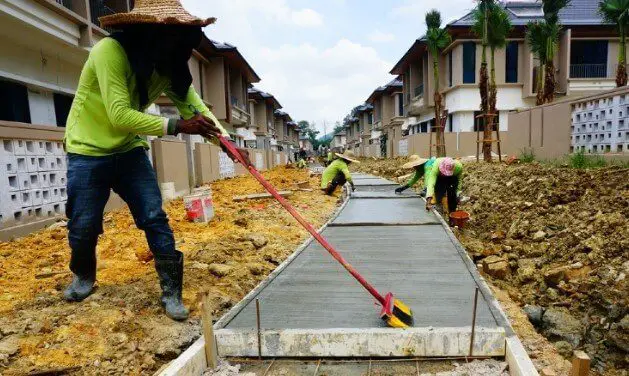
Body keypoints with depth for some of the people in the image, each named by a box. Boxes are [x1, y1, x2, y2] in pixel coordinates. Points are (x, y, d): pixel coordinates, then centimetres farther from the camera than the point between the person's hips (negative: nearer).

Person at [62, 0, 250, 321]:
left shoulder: (169, 68, -5)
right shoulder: (110, 51, -26)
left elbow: (194, 106, -8)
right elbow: (120, 116, -33)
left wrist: (227, 142, -22)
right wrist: (176, 126, -36)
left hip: (129, 150, 4)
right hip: (88, 152, -4)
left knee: (155, 219, -5)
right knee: (83, 225, 5)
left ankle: (171, 292, 4)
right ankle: (83, 277, 36)